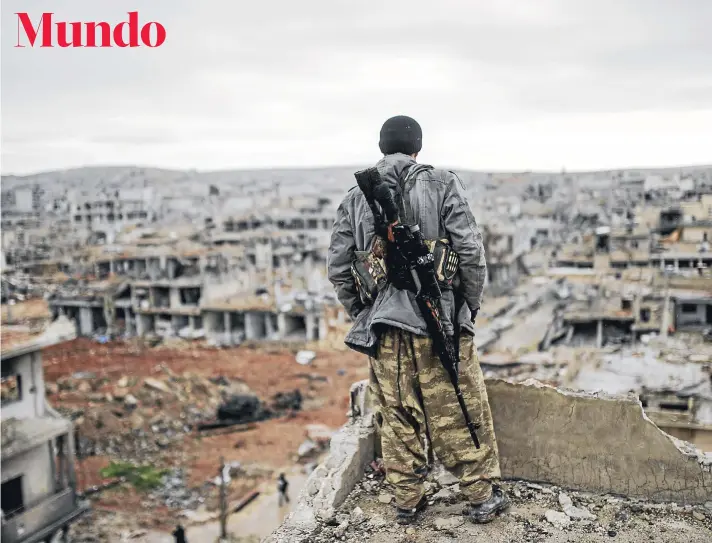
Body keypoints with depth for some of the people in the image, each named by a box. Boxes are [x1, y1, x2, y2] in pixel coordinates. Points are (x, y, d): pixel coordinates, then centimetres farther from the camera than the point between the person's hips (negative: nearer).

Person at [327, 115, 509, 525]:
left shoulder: (355, 199, 6)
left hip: (382, 327, 3)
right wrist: (471, 306, 4)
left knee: (397, 417, 13)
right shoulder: (442, 185, -3)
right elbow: (471, 251, -8)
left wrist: (362, 314, 17)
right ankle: (483, 496, 20)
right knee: (461, 411, 10)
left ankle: (408, 501, 24)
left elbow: (338, 268, 6)